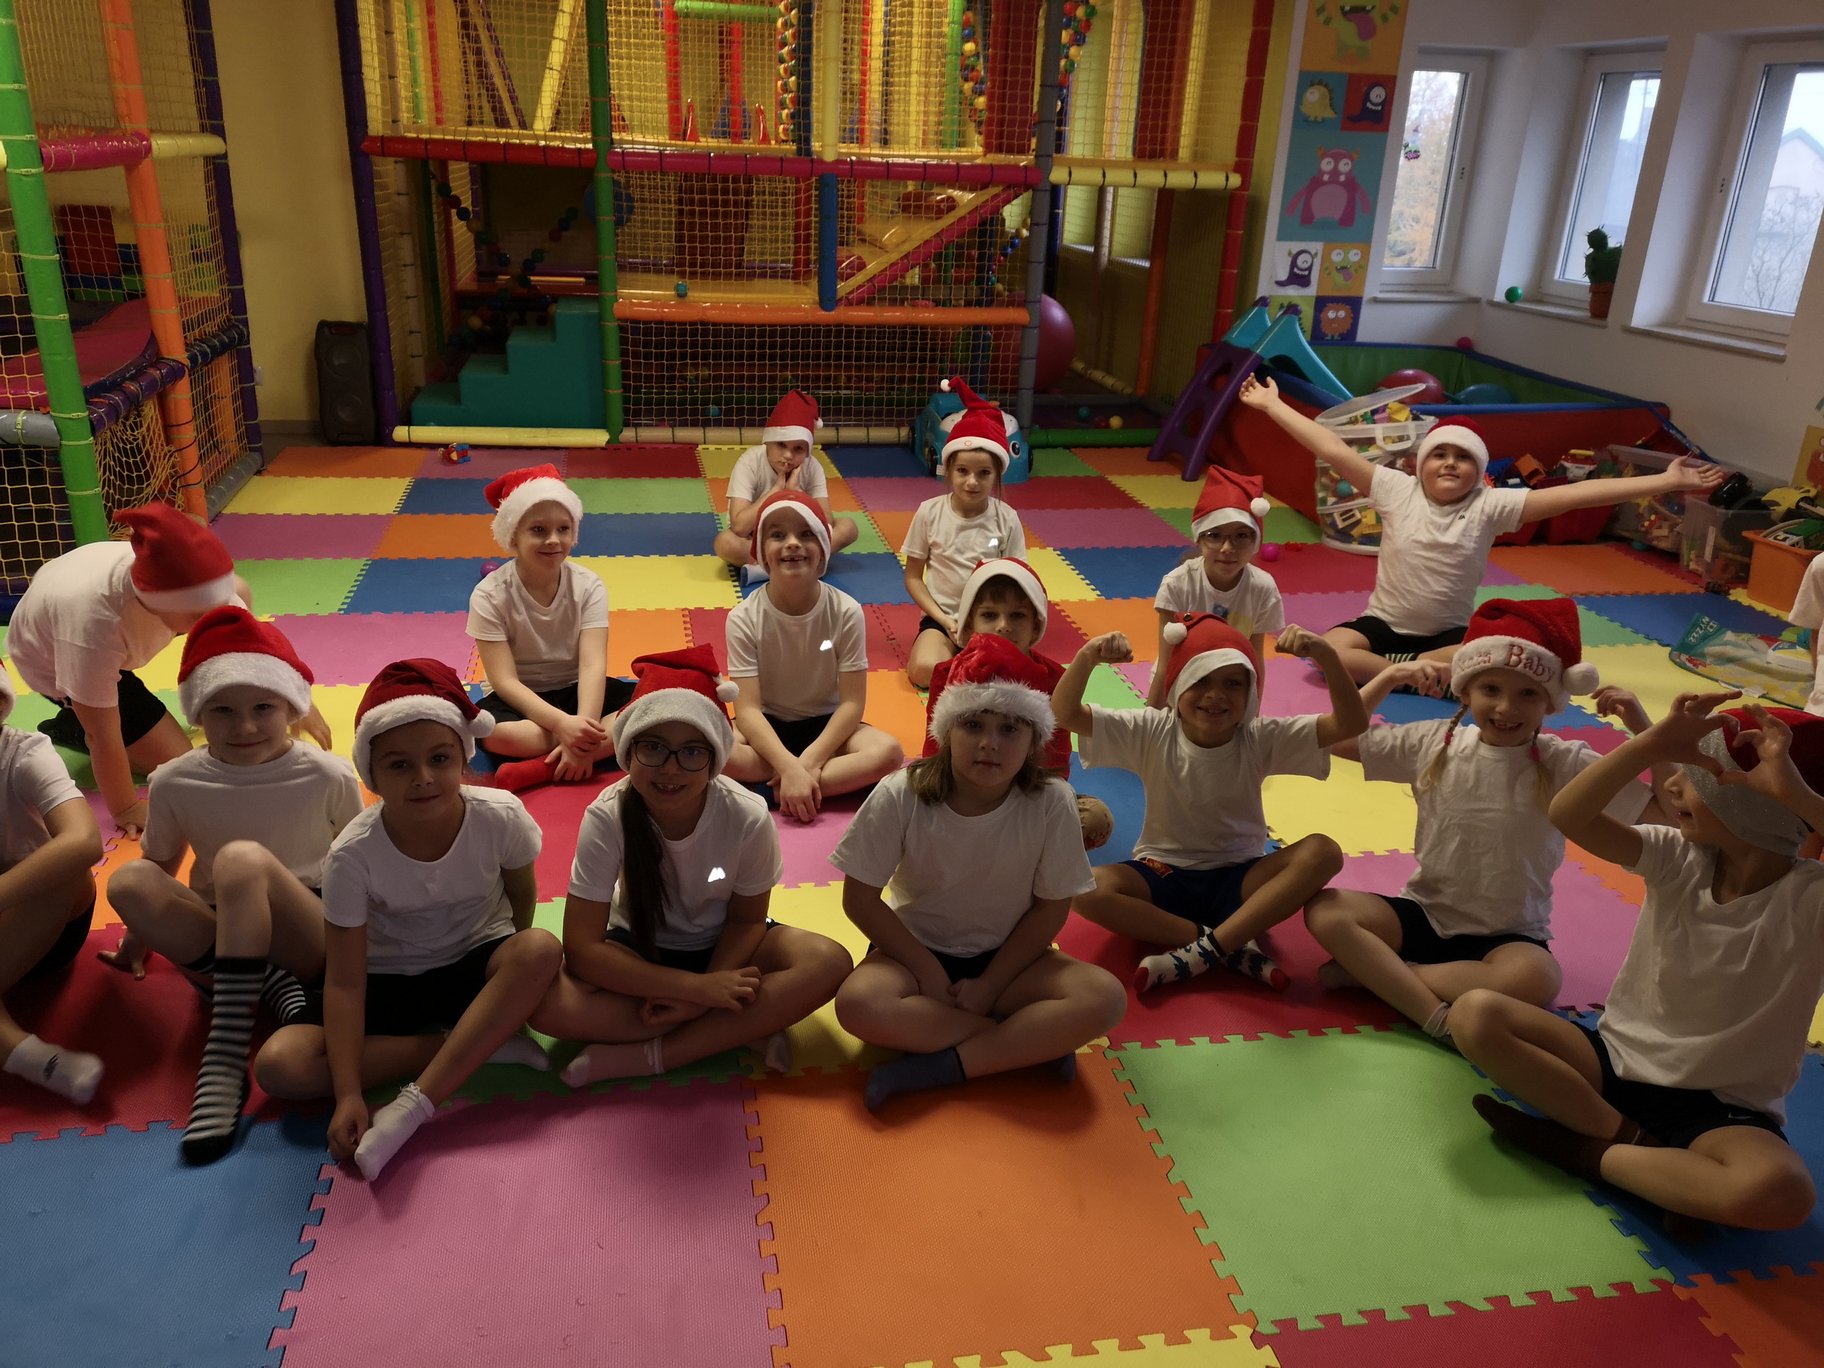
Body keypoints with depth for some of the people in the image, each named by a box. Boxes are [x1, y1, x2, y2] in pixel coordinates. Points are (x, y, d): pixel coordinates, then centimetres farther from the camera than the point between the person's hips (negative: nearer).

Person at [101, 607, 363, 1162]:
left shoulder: (328, 776, -10)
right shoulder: (175, 783, -3)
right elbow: (159, 864, 13)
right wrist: (139, 937, 19)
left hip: (313, 943, -3)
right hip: (220, 943, 3)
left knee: (242, 859, -34)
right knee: (129, 882, -24)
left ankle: (225, 1056, -35)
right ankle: (273, 987, -24)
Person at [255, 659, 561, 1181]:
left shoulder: (500, 817, -22)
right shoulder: (353, 854, -23)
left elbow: (522, 894, 0)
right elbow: (345, 982, -20)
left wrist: (513, 971, 0)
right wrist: (348, 1095, -26)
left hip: (475, 966, 0)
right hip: (388, 981, 0)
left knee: (542, 949, -35)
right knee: (279, 1065, -25)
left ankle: (414, 1105, -31)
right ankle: (484, 1044, -18)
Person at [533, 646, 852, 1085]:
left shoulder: (748, 818, -25)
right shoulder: (607, 818, -26)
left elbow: (747, 918, -8)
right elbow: (581, 948, -24)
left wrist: (706, 993, -25)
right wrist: (697, 987, -29)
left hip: (723, 948, 1)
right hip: (639, 950, 0)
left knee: (829, 963, -28)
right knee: (546, 999, -31)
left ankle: (647, 1055, -22)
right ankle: (744, 1030, -18)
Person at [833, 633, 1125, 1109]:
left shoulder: (1050, 803, -16)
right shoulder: (901, 796, -18)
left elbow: (1051, 908, -7)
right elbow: (860, 899, -11)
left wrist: (989, 985, -12)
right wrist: (929, 973, -13)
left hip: (1006, 958, 1)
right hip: (916, 951, 0)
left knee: (1105, 998, -26)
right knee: (859, 1003, -34)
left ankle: (935, 1067, -22)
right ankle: (1033, 1043, -17)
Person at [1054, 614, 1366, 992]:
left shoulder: (1260, 738, -8)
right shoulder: (1151, 733, -9)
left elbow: (1351, 724, -17)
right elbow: (1065, 713, -18)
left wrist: (1326, 656, -33)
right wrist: (1086, 657, -38)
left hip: (1239, 878, 1)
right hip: (1163, 874, 0)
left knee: (1323, 852, -26)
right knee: (1087, 891, -30)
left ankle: (1204, 950, -28)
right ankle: (1234, 946, -23)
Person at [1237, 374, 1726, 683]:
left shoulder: (1490, 506, -8)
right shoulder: (1397, 491, -8)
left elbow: (1574, 494, -14)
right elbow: (1333, 450, -11)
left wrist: (1665, 482, -19)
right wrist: (1271, 405, -12)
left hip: (1450, 635, 1)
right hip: (1385, 624, 0)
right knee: (1331, 649, -31)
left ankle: (1396, 669, -17)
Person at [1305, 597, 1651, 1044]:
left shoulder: (1563, 765, -8)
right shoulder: (1436, 743, -2)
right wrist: (1389, 677, -4)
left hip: (1507, 936, -2)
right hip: (1425, 915, 2)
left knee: (1538, 979, -37)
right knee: (1325, 910, -23)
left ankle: (1373, 970, -21)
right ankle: (1438, 1016, -28)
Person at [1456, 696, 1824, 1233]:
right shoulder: (1677, 859, -3)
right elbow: (1568, 815, -18)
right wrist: (1652, 744, -30)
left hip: (1723, 1110, -3)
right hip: (1618, 1062, 3)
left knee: (1781, 1193, -39)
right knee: (1475, 1014, -19)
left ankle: (1582, 1148, -15)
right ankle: (1636, 1142, -14)